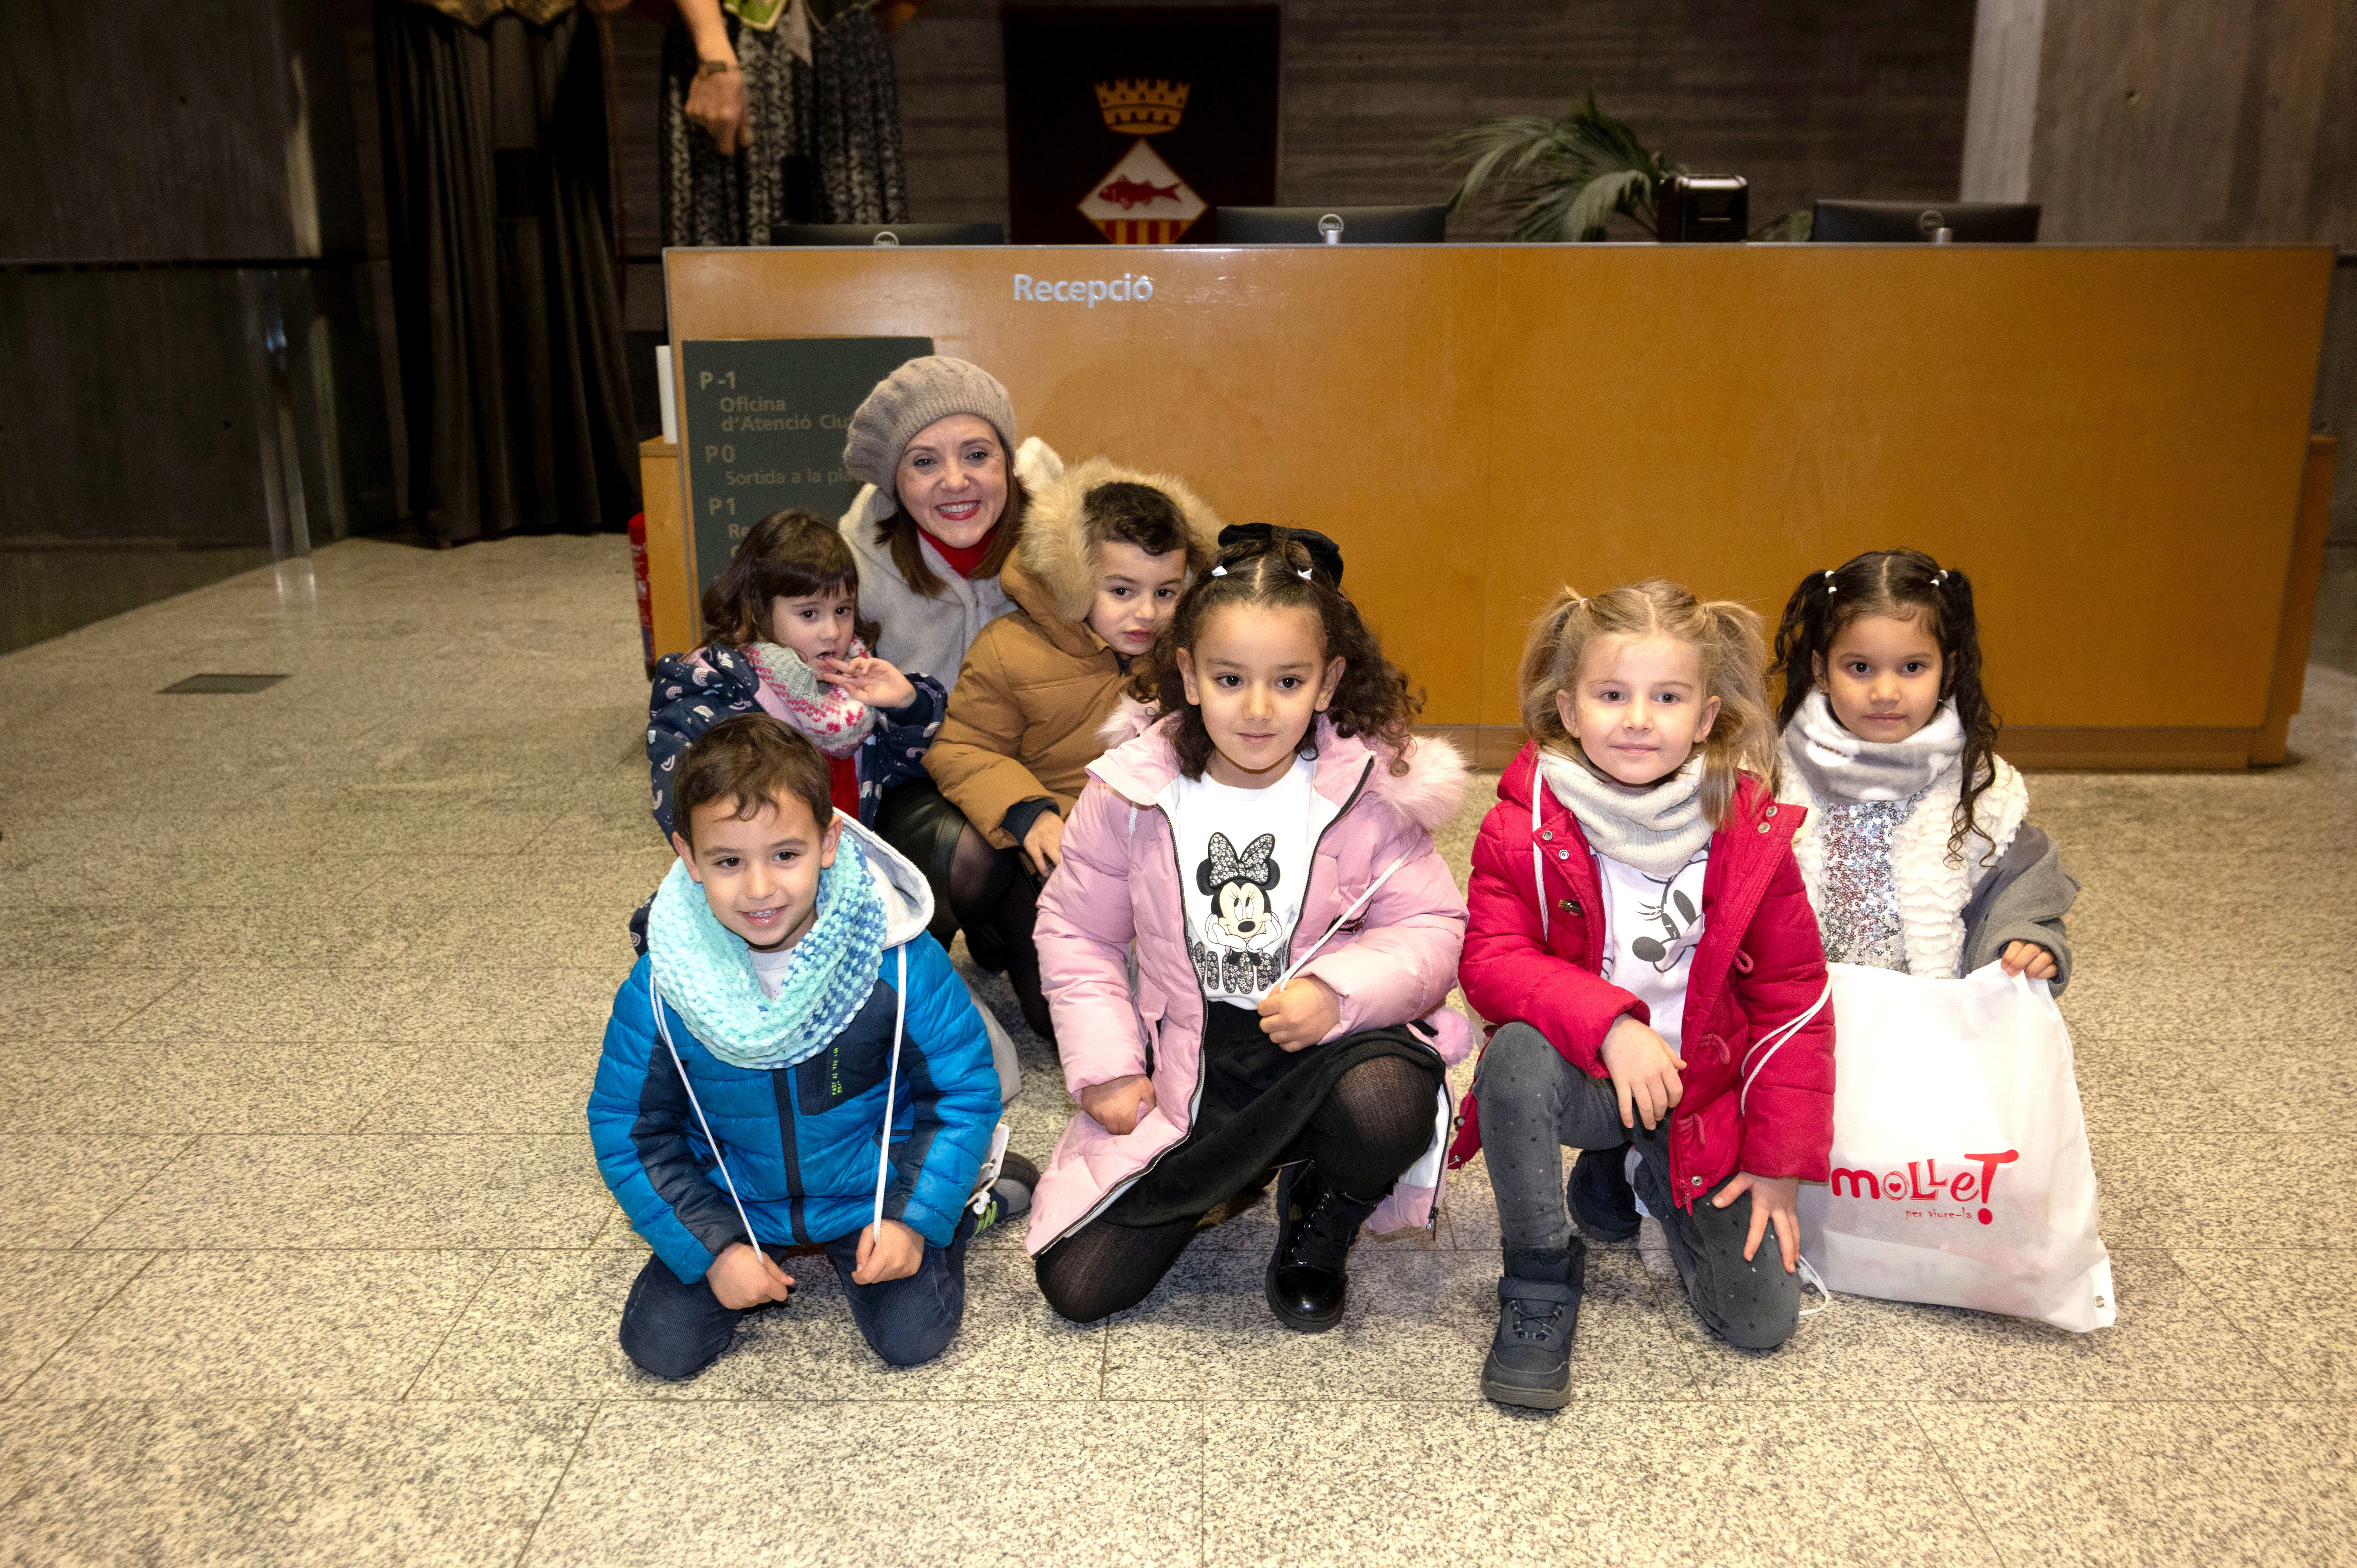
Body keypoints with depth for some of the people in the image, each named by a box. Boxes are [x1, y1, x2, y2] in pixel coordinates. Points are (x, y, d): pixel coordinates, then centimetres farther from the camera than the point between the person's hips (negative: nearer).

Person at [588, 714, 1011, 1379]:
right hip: (735, 1203, 2)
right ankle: (755, 1257, 24)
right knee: (660, 1345, -6)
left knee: (914, 1335, -13)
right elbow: (629, 1131, -6)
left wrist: (915, 1217, -17)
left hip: (872, 1192, -2)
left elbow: (964, 1086, -11)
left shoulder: (899, 957, -23)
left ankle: (958, 1207, 17)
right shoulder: (659, 988, -19)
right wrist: (712, 1249, -11)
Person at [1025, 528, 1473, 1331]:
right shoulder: (1131, 792, -7)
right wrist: (1104, 1066, -5)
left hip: (1328, 1049, -1)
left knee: (1383, 1109, -38)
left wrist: (1341, 989, -26)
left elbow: (1435, 928, -7)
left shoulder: (1369, 792, -9)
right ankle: (1220, 1182, 22)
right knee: (1078, 1286, -8)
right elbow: (1076, 932, 4)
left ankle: (1321, 1217, 1)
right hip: (1185, 1075, 2)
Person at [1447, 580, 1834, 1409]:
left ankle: (1631, 1179, 24)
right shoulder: (1525, 828, -11)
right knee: (1517, 1054, -37)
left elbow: (1791, 998, -1)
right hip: (1580, 1079, -2)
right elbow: (1492, 961, -18)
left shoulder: (1751, 836, -7)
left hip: (1702, 1097, 2)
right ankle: (1540, 1285, -13)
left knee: (1762, 1320, -5)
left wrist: (1779, 1161, -2)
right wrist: (1609, 1024, -34)